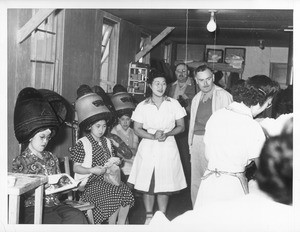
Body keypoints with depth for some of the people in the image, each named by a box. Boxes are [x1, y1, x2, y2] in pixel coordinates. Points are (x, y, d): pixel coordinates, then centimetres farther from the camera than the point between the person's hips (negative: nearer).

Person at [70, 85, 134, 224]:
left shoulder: (107, 142, 16)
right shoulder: (82, 144, -5)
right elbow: (76, 168, -8)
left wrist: (115, 162, 3)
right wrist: (92, 170, -23)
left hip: (106, 179, 6)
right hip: (90, 182, -6)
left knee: (126, 192, -20)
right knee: (113, 196, -29)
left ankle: (120, 225, -7)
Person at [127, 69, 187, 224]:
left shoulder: (174, 104, 2)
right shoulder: (142, 106, 2)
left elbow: (181, 127, 6)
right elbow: (137, 129, 2)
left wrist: (167, 134, -12)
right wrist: (153, 136, -14)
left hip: (168, 149, 0)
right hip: (148, 148, 0)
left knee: (164, 186, 3)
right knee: (147, 185, 4)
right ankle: (149, 217, 21)